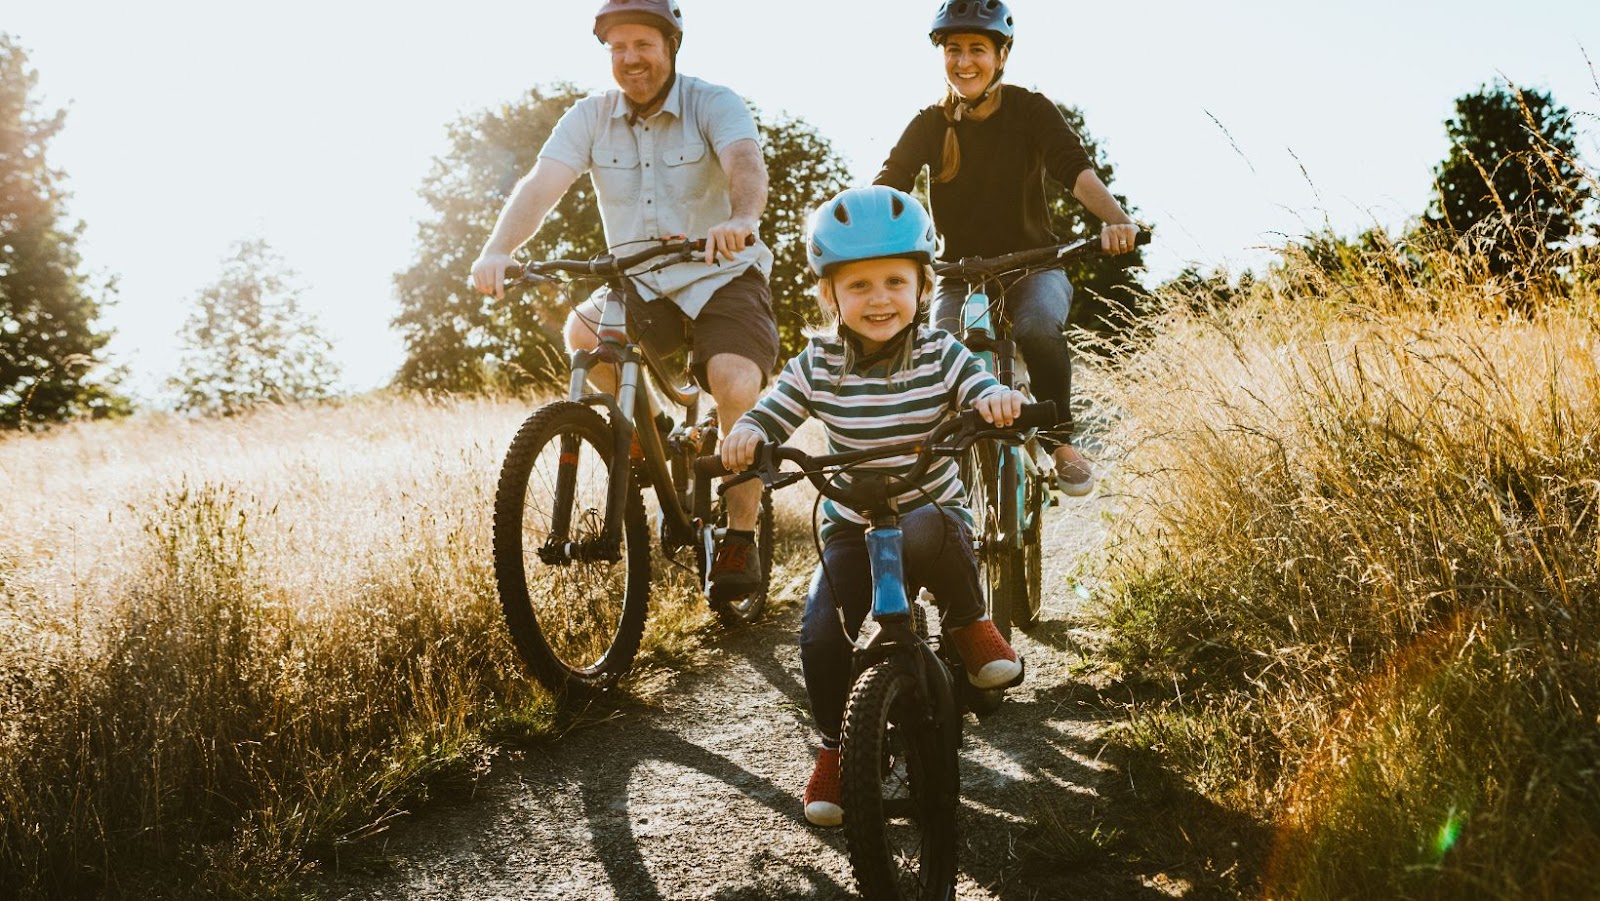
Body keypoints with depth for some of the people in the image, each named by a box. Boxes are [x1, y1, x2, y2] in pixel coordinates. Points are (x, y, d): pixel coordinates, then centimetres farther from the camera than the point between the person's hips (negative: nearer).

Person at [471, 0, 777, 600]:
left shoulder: (713, 105, -10)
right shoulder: (592, 118, -1)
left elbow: (745, 161, -31)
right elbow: (543, 183, -16)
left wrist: (742, 219, -55)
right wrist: (498, 250, -35)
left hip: (723, 278, -3)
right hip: (639, 286, 3)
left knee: (738, 387, -27)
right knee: (582, 332, -26)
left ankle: (741, 536, -9)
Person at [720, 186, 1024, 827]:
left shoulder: (940, 355, -8)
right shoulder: (817, 364, -5)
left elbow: (985, 394, -13)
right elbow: (772, 412, -2)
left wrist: (999, 400, -38)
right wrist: (745, 435, -25)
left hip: (933, 515, -2)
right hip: (850, 527, 2)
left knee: (923, 535, -39)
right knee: (820, 635, -16)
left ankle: (969, 621, -6)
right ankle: (835, 748, 12)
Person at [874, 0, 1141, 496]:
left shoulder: (1030, 110, -5)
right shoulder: (930, 125, -1)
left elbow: (1076, 170, -21)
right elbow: (885, 190, -13)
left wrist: (1117, 219, -42)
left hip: (1034, 267, -1)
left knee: (1038, 329, -35)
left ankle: (1060, 442, -12)